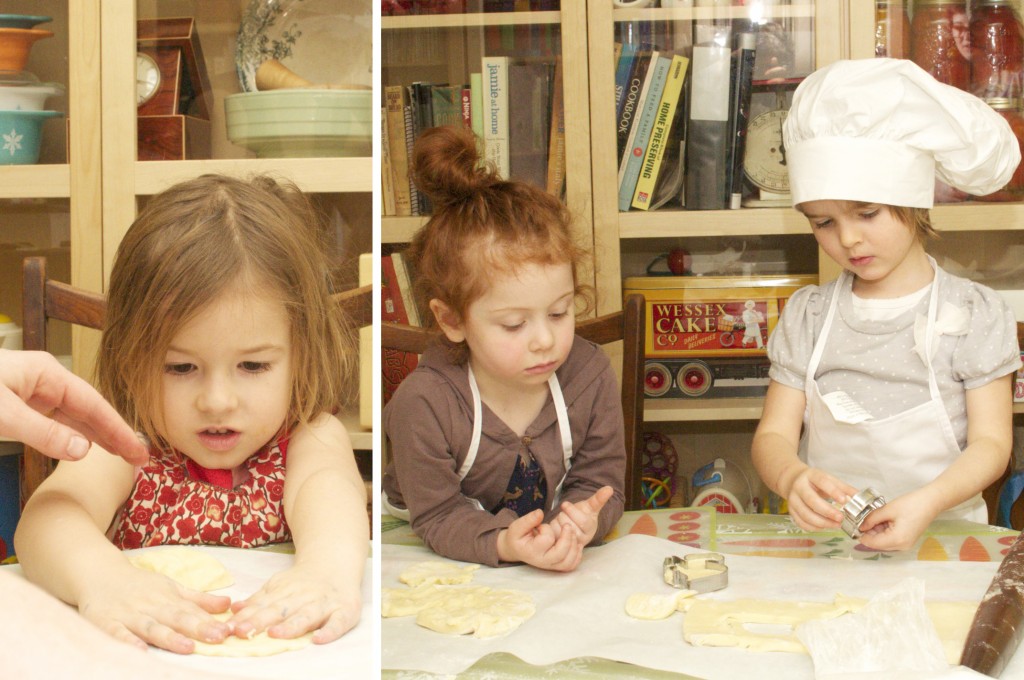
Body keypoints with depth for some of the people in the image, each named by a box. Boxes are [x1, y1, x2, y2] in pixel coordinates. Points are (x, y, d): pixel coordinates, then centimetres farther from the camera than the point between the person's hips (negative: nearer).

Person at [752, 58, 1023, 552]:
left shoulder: (973, 313, 4)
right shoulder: (807, 315, 10)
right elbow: (773, 434, 5)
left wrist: (927, 502, -20)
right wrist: (792, 478, -20)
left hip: (940, 533, -2)